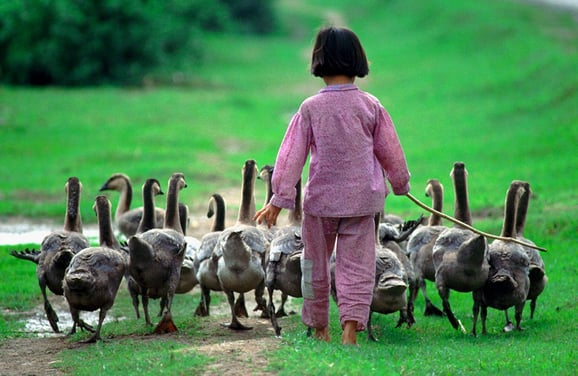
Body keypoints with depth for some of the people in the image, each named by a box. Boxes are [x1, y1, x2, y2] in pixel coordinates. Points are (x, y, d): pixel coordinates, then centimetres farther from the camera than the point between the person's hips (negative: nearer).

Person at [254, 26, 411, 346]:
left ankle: (319, 327, 27)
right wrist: (401, 184, 22)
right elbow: (390, 151, 4)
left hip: (320, 199, 0)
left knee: (315, 263, 16)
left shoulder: (310, 108, -8)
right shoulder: (370, 106, -5)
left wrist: (279, 199, -2)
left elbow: (292, 155, -7)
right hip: (361, 199, 0)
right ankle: (350, 329, -12)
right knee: (356, 265, 3)